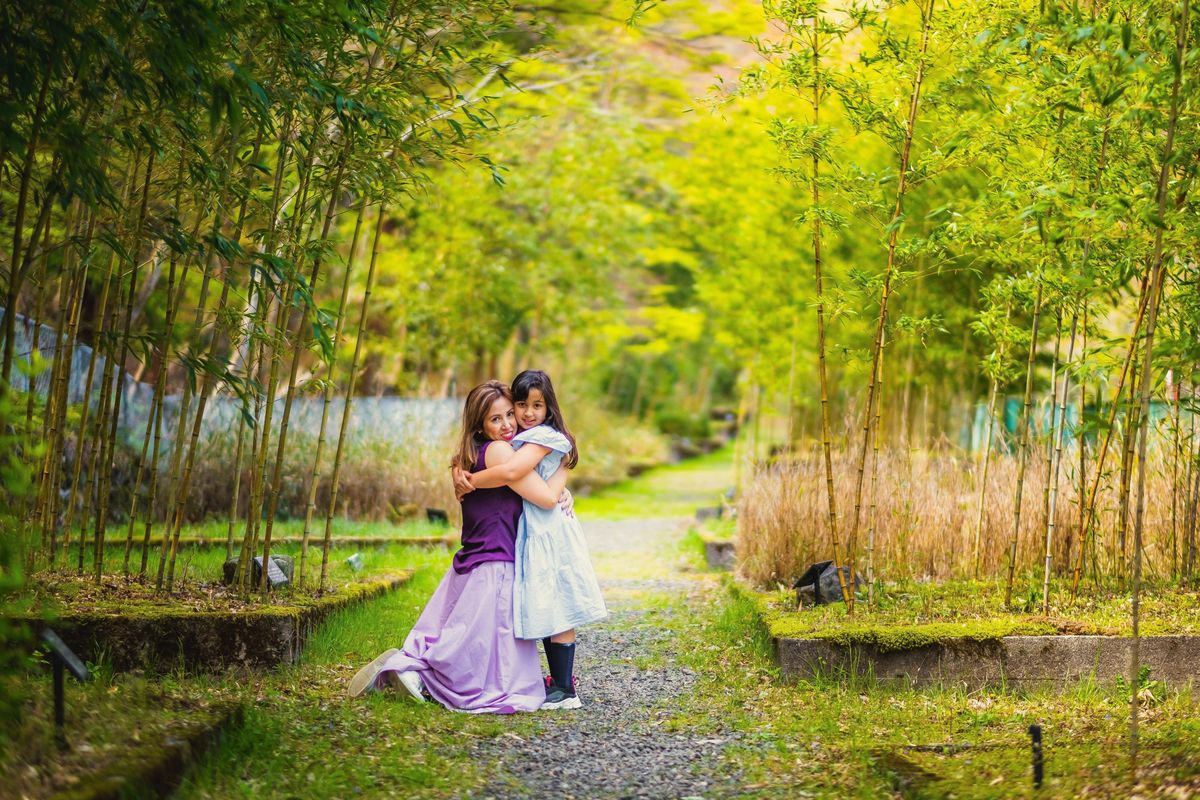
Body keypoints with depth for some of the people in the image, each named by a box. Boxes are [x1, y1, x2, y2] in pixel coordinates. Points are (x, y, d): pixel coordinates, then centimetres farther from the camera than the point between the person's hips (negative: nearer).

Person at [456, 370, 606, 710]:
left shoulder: (544, 436, -13)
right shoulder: (519, 440, 16)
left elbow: (511, 472, -29)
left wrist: (469, 483, -16)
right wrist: (461, 473, -9)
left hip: (549, 535, -9)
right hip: (533, 535, 9)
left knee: (555, 613, -4)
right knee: (546, 613, 12)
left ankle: (565, 690, 1)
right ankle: (559, 681, 19)